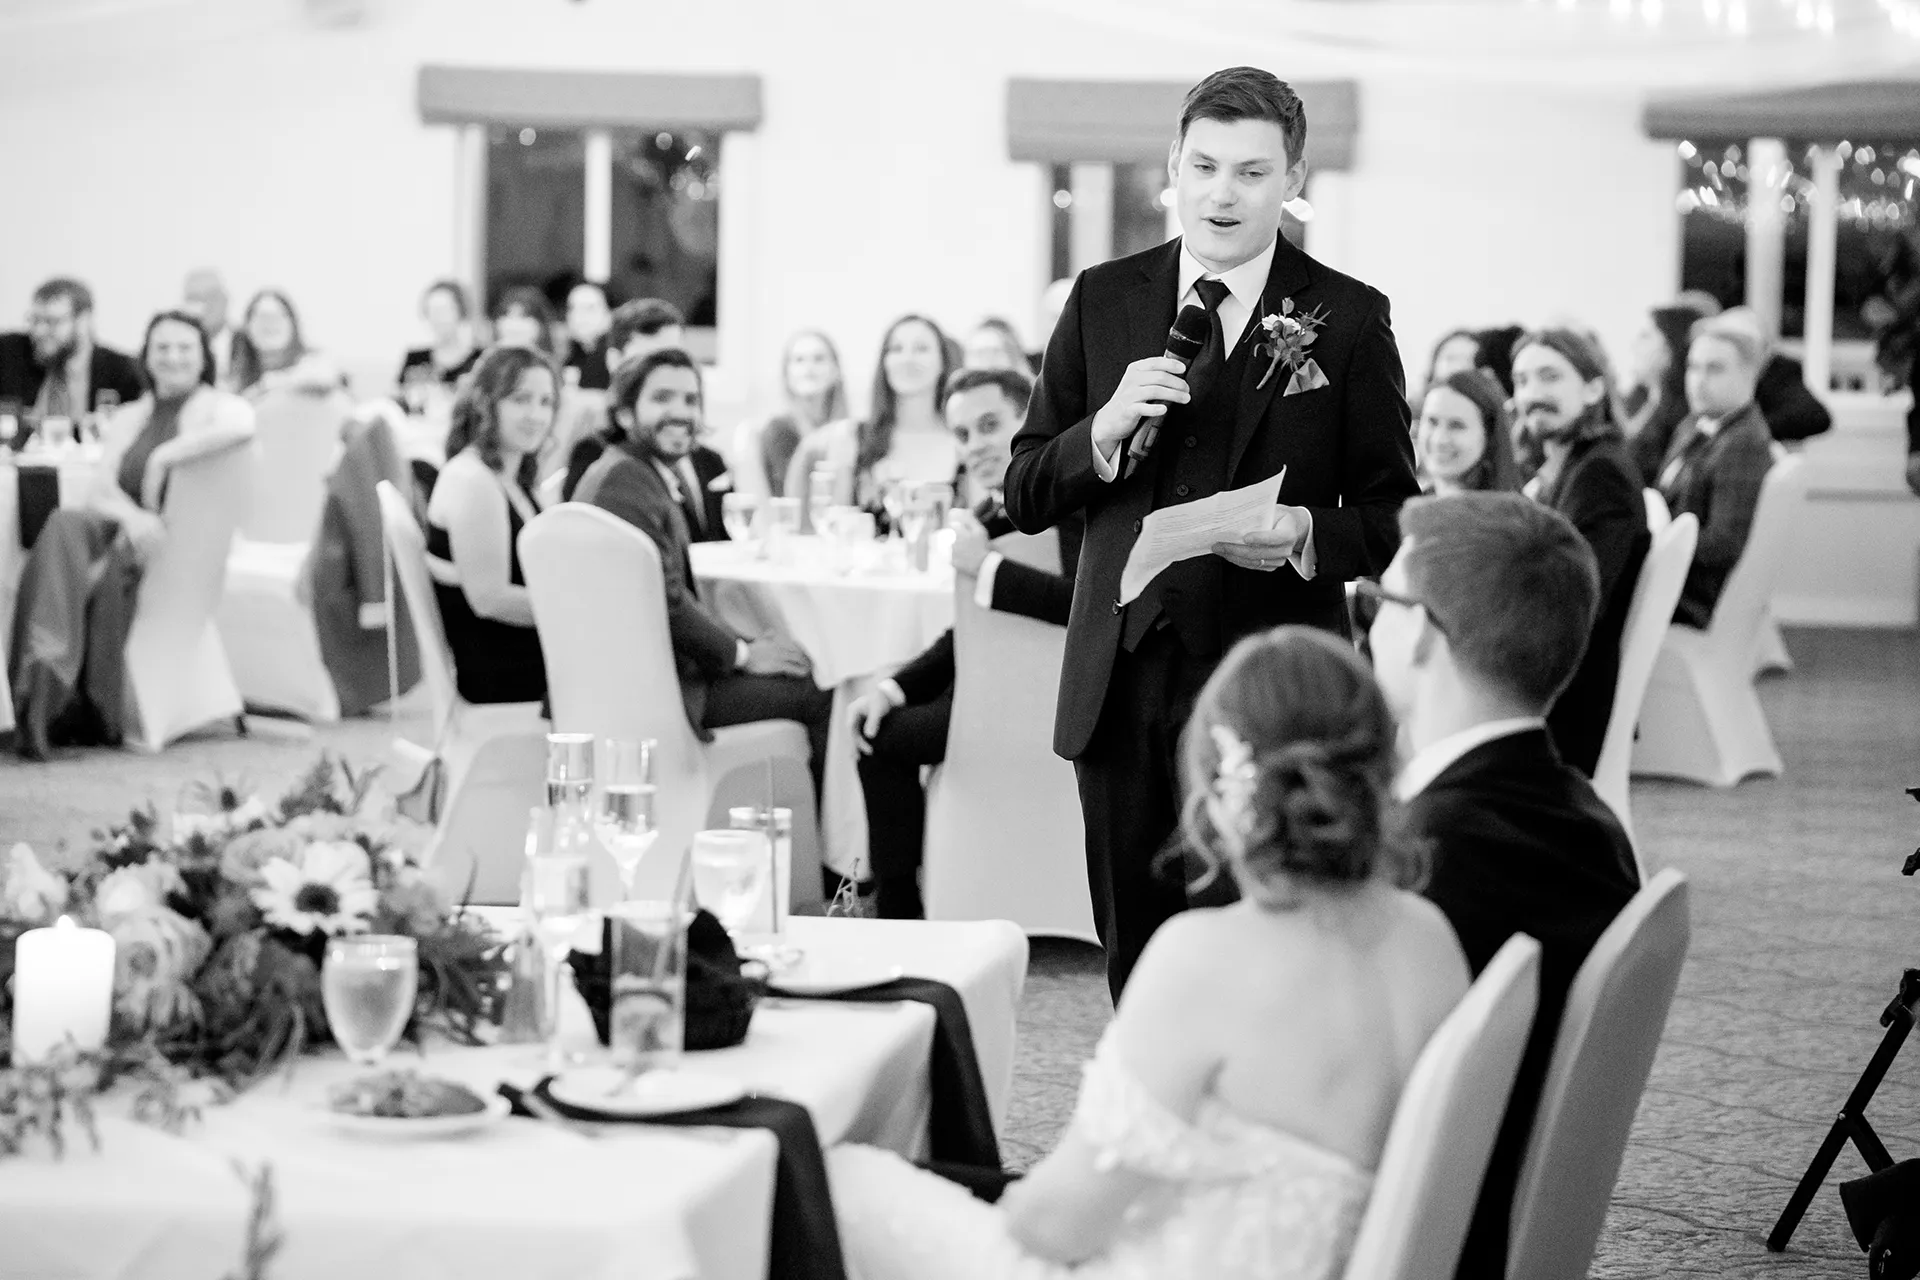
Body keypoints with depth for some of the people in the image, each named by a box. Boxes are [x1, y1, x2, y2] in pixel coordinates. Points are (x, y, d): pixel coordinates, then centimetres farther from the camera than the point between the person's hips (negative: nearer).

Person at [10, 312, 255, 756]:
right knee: (63, 526, -30)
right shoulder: (127, 418, 23)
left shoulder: (215, 406, 9)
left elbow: (243, 425, -19)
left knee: (108, 568, -34)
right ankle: (44, 683, -46)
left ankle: (90, 714, -30)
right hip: (121, 530, 3)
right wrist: (132, 516, -17)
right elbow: (100, 490, 8)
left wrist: (163, 457, -14)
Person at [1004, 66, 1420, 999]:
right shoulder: (1104, 301, 8)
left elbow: (1393, 518, 3)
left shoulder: (1347, 320, 1)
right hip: (1124, 680, 3)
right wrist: (1104, 430, -10)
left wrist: (1304, 534, -17)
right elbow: (1023, 498, 8)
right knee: (1137, 963, 10)